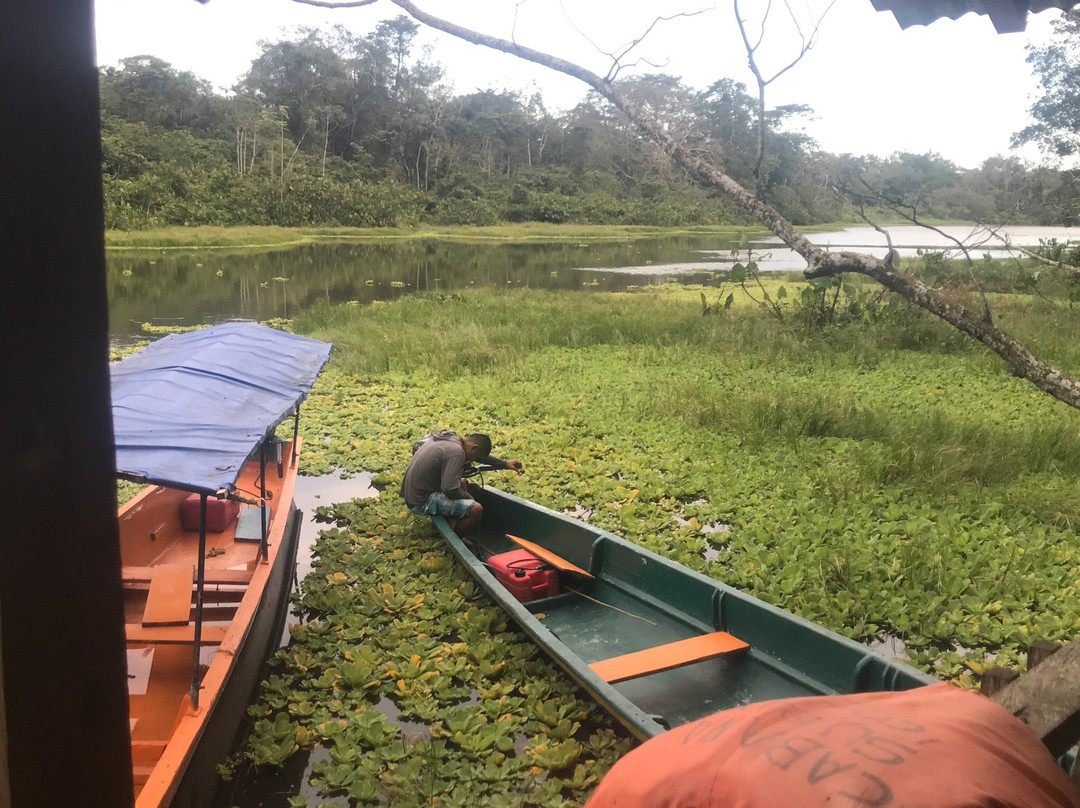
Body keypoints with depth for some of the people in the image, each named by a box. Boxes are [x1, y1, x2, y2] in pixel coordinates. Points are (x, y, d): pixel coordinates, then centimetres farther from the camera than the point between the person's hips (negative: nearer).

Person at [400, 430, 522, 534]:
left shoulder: (449, 437, 6)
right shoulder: (456, 452, -22)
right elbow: (450, 490, -27)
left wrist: (504, 463, 24)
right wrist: (469, 497, -5)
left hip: (412, 493, 10)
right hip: (422, 503, -10)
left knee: (462, 483, 25)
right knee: (476, 509, -16)